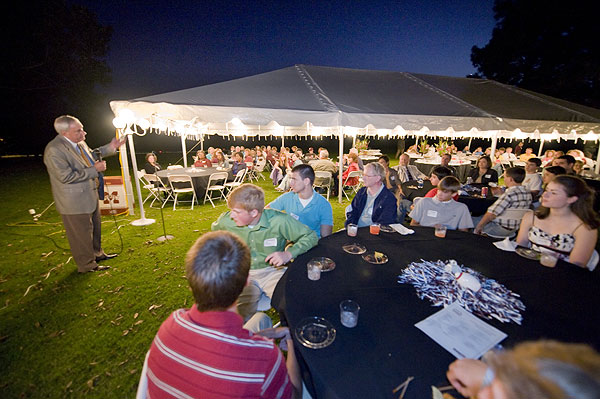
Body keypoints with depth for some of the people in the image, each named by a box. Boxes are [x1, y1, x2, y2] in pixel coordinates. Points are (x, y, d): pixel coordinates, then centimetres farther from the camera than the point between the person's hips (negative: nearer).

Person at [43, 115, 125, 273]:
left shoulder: (79, 142, 3)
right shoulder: (54, 150, -23)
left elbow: (90, 155, 24)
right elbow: (66, 176, -26)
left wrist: (110, 147, 14)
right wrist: (94, 170, -23)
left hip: (90, 195, 9)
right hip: (75, 201, -9)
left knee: (95, 228, 23)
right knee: (81, 234, 6)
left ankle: (97, 253, 42)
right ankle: (87, 265, 22)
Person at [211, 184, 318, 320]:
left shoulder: (278, 221, -17)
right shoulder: (226, 220, -8)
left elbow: (311, 236, -8)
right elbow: (214, 231, 19)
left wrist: (288, 254, -21)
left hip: (273, 271, -1)